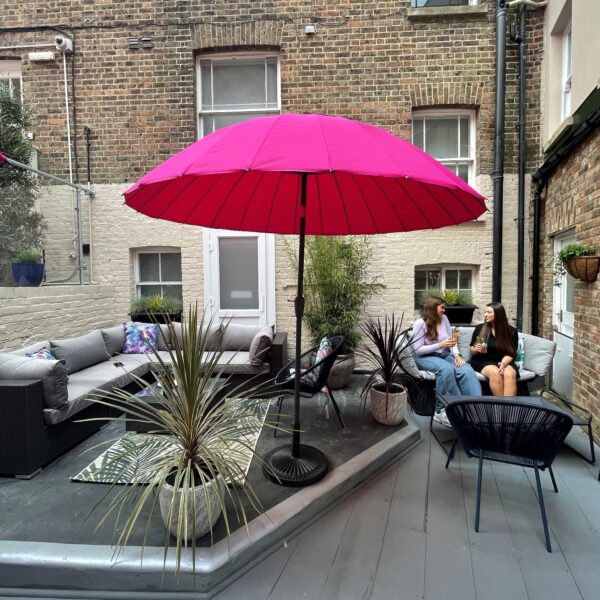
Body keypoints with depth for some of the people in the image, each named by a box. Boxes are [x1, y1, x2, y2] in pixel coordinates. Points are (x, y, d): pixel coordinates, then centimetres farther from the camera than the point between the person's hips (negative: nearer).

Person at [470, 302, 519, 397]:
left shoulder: (511, 331, 4)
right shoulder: (480, 328, 4)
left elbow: (511, 353, 0)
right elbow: (471, 348, 12)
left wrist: (503, 363, -20)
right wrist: (477, 349, -12)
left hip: (503, 361, 1)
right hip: (482, 361, -1)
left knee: (510, 374, -34)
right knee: (495, 373, -34)